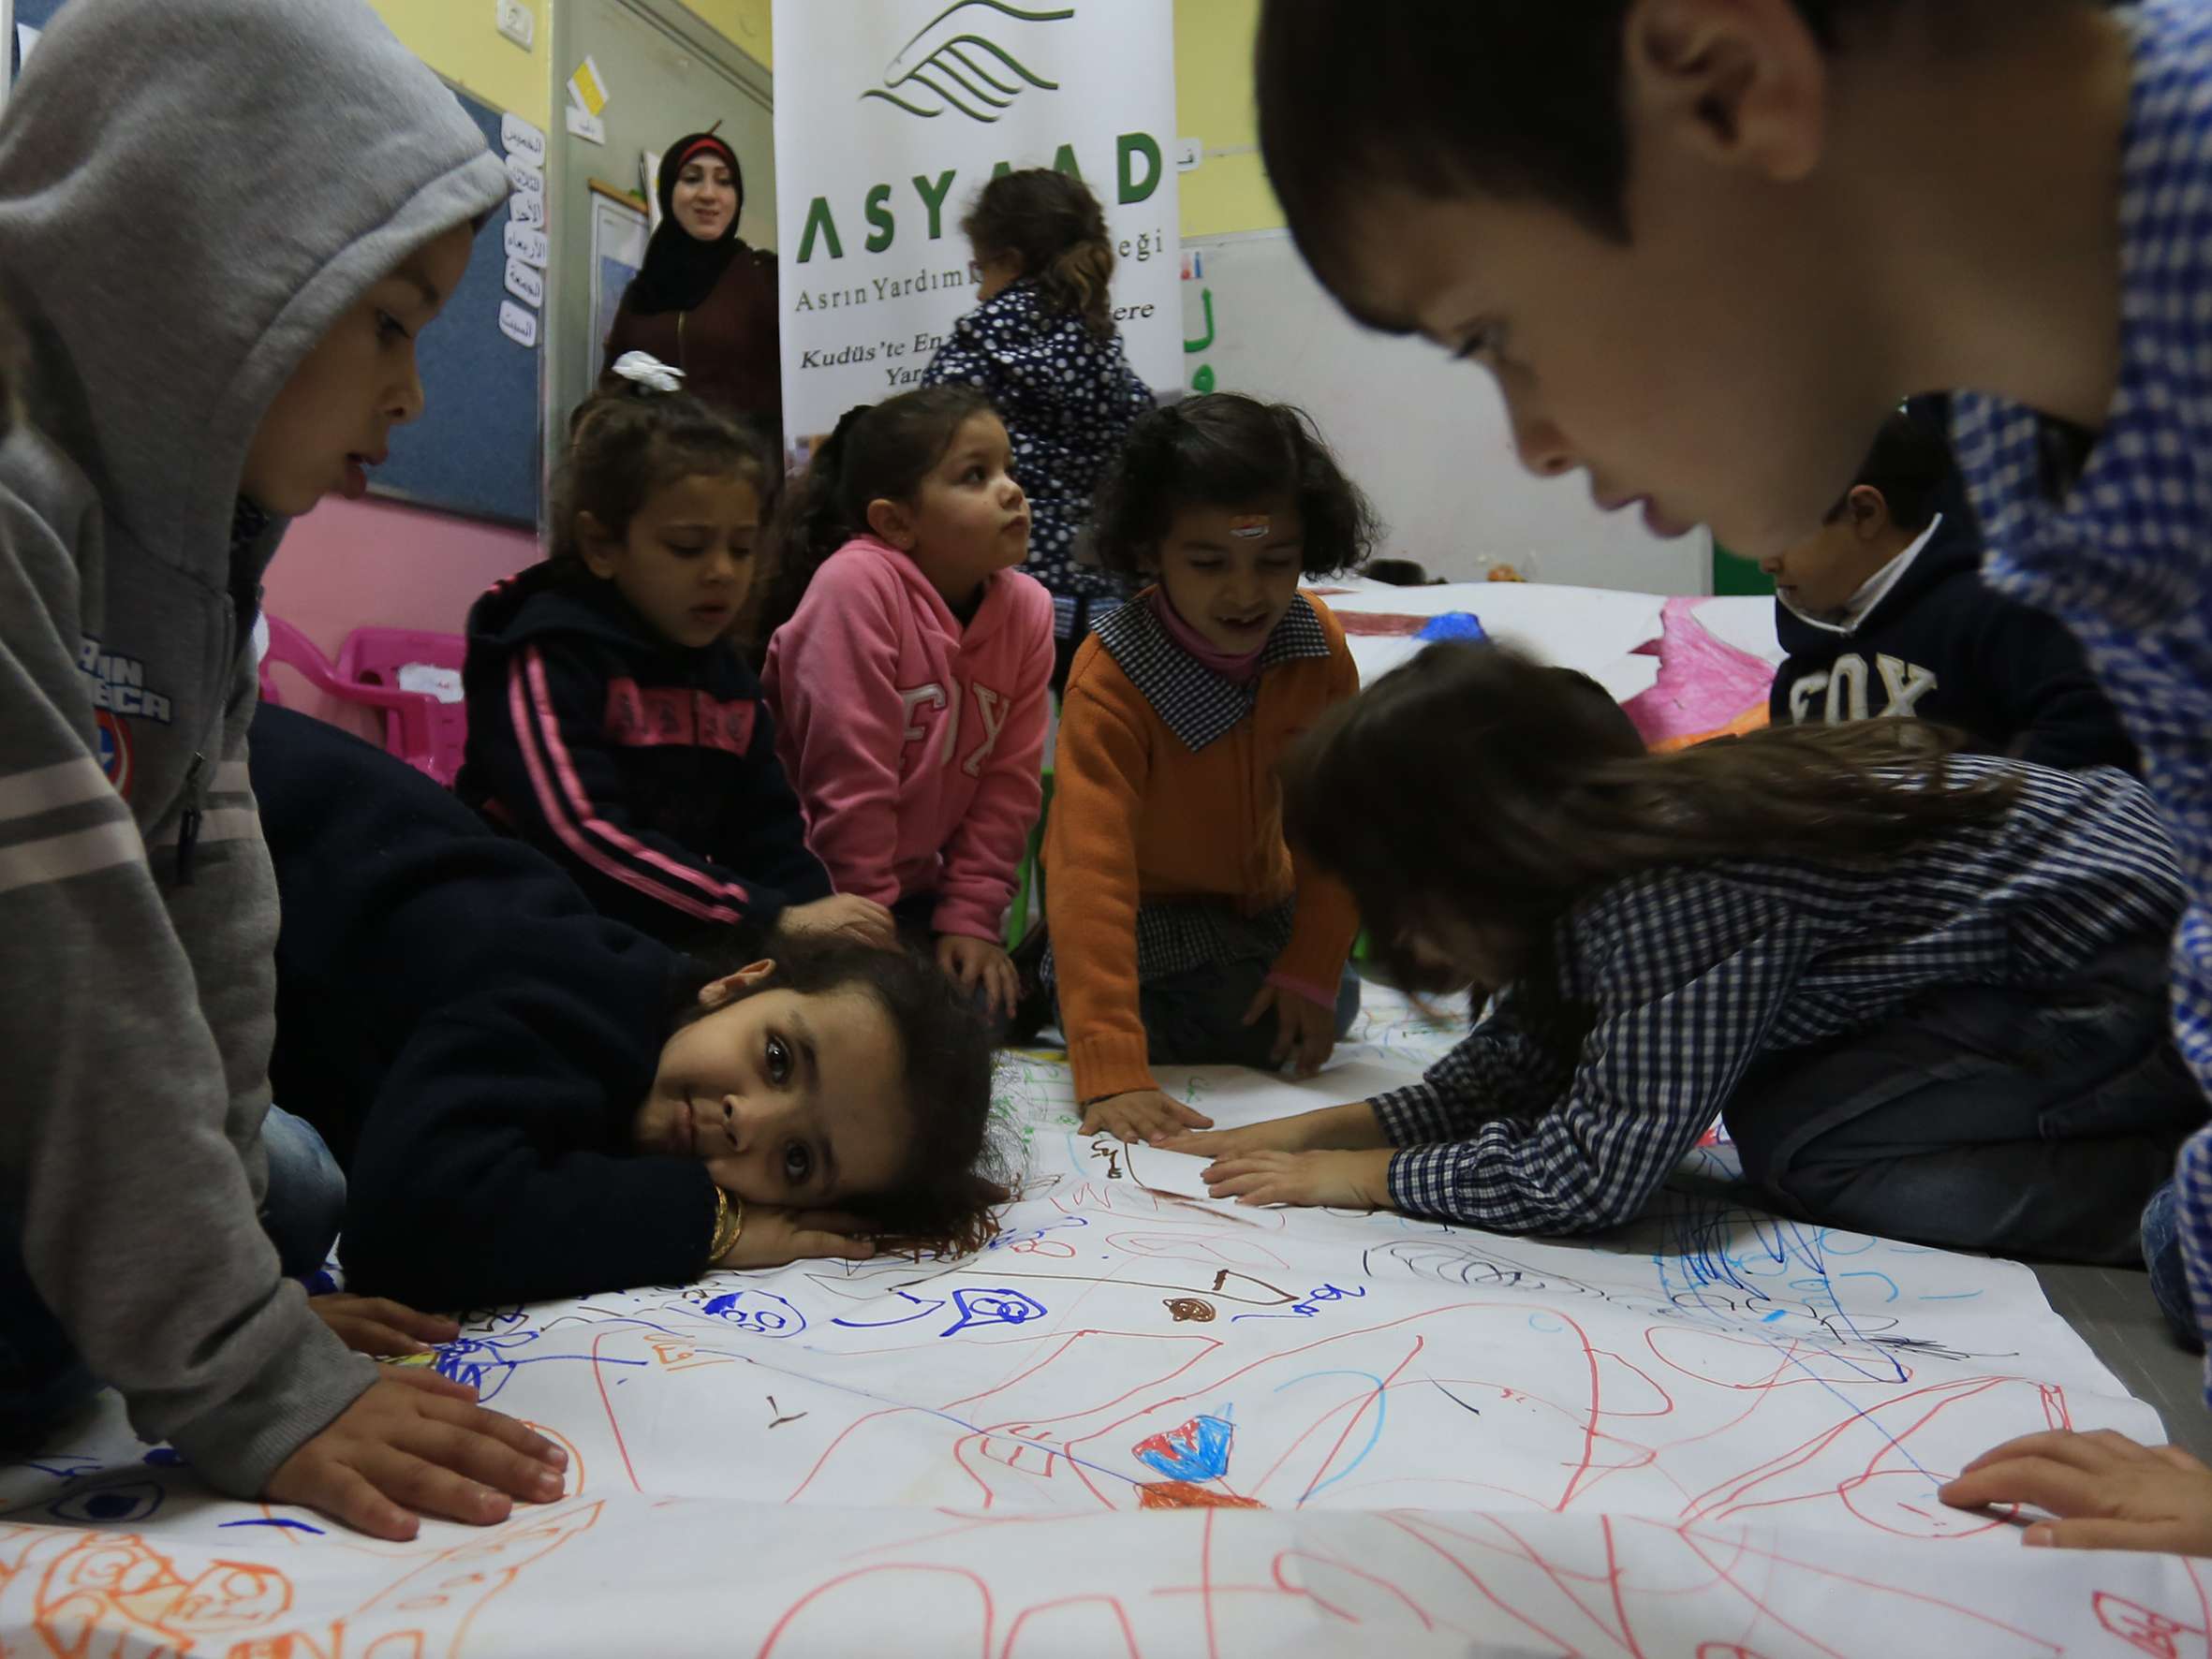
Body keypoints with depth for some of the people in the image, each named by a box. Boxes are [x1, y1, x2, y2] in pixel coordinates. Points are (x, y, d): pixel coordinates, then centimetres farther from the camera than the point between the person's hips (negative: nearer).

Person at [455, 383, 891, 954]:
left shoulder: (728, 677, 9)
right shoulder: (547, 655, -12)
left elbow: (769, 839, 5)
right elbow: (582, 839, -23)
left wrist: (816, 924, -15)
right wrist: (773, 922, -26)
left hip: (674, 945, 6)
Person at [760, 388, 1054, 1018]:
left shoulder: (1027, 609, -5)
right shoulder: (856, 586, -24)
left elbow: (1009, 784, -2)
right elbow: (849, 777, -22)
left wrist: (970, 916, -5)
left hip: (918, 886, 5)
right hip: (821, 888, -5)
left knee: (984, 1015, -7)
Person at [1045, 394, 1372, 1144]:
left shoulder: (1319, 646, -19)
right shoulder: (1109, 683, -34)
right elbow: (1091, 867, -41)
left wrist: (1312, 969, -13)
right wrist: (1112, 1073, -48)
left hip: (1254, 900, 4)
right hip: (1141, 913, -4)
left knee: (1330, 1012, -12)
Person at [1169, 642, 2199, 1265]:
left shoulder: (1679, 893, -31)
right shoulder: (1617, 842, -4)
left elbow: (1591, 1171, -26)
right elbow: (1509, 1072, 5)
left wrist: (1363, 1177, -16)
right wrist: (1329, 1129, -3)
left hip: (2129, 967, -9)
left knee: (1804, 1146, -16)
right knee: (1776, 1107, 2)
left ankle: (2169, 1200, -5)